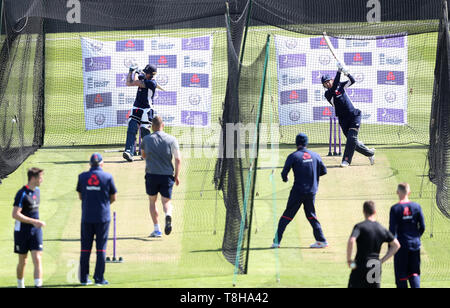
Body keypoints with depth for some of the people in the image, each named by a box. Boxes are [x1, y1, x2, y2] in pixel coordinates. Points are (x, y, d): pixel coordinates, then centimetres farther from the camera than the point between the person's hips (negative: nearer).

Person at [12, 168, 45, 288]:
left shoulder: (37, 191, 7)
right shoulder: (22, 193, -16)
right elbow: (15, 214, -22)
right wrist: (34, 221, -25)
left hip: (36, 230, 5)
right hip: (22, 232, -5)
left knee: (37, 259, -9)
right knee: (23, 261, 7)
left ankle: (38, 285, -15)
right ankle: (20, 285, 24)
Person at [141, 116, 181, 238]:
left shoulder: (146, 139, 1)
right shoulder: (172, 140, 0)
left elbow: (143, 155, 18)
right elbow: (178, 159, -3)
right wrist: (176, 175, 3)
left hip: (151, 174, 0)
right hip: (167, 175, 0)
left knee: (152, 202, 13)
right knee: (167, 201, 6)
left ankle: (157, 229, 8)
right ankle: (168, 215, -28)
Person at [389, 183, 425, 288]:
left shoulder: (395, 208, -9)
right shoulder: (416, 206, -1)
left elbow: (392, 229, -11)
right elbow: (422, 227, 2)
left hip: (402, 245, -3)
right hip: (415, 245, 3)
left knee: (401, 275, 6)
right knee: (414, 273, 10)